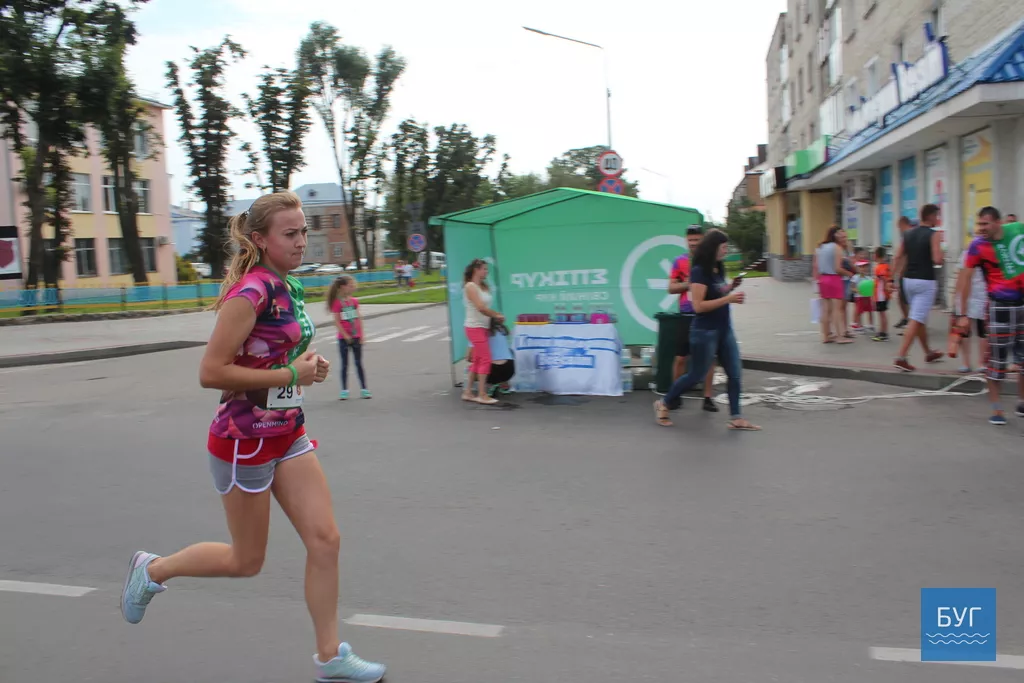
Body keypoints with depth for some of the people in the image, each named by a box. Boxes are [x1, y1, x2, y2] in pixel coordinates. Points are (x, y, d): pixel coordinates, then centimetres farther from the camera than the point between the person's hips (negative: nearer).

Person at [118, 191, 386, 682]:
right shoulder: (250, 292, -20)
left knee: (325, 539, 3)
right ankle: (152, 569, 35)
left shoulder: (288, 289, 7)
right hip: (245, 439, -8)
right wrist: (290, 375, -21)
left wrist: (309, 365, 2)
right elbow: (210, 372, -24)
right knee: (246, 561, 10)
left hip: (287, 434, 8)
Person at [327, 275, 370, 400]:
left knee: (358, 363, 8)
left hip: (356, 337, 3)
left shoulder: (354, 301, 5)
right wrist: (345, 336, -14)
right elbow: (337, 321, -11)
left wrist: (361, 335, 1)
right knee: (344, 364, 5)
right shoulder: (337, 303, -8)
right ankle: (344, 390, 13)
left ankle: (364, 389, 12)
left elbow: (359, 318, 6)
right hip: (344, 338, -3)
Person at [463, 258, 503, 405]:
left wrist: (496, 315, -3)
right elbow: (481, 307, -19)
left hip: (484, 327, 8)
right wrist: (497, 315, -9)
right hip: (475, 327, -8)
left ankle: (468, 392, 19)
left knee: (477, 360, 11)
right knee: (485, 360, -8)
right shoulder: (470, 286, -13)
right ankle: (482, 395, -2)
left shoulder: (484, 286, 12)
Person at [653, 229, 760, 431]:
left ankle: (736, 418, 11)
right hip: (705, 331, -8)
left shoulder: (718, 269, 8)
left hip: (724, 329, 8)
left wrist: (730, 288, 3)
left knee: (735, 373, 4)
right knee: (696, 375, 3)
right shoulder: (699, 271, -17)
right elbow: (698, 306, -23)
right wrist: (728, 299, -24)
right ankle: (663, 404, 20)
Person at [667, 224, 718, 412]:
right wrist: (688, 284, -13)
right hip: (687, 316, 0)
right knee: (680, 357, 2)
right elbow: (671, 288, 3)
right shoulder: (680, 261, 4)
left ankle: (708, 398, 11)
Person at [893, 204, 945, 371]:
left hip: (909, 280, 7)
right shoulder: (934, 235, -10)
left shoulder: (908, 234, 8)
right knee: (916, 320, -8)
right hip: (925, 282, -7)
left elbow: (898, 257, 8)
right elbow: (937, 260, -18)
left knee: (920, 319, 20)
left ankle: (929, 352, 34)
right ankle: (901, 358, -15)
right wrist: (940, 253, 2)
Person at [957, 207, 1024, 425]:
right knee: (998, 358, -4)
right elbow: (966, 279, -8)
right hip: (1000, 306, -4)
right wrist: (964, 314, -10)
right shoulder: (978, 246, -12)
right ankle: (996, 408, 5)